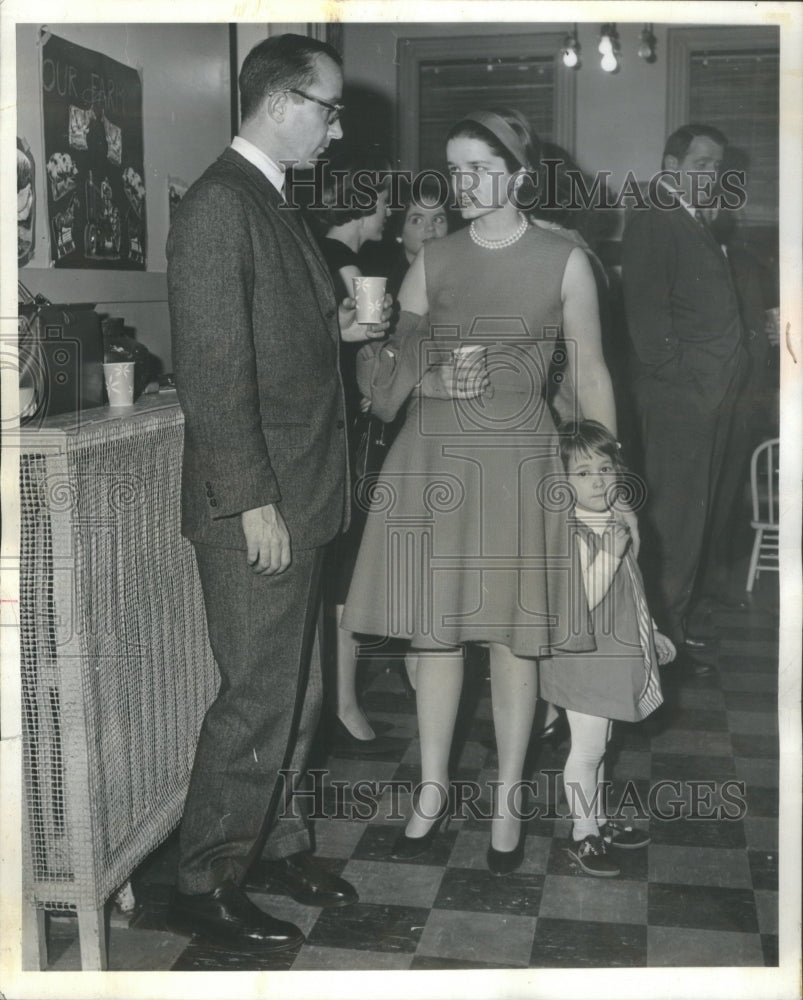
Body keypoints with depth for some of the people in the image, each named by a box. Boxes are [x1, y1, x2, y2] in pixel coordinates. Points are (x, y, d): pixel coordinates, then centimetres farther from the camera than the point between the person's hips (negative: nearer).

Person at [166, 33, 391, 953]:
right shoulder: (218, 205, -14)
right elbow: (213, 368, -20)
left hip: (295, 499, 10)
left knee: (294, 692, 17)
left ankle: (272, 845, 33)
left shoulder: (269, 204, 16)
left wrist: (337, 328, 6)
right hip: (253, 507, -10)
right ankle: (204, 884, 15)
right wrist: (252, 501, -21)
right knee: (259, 698, -1)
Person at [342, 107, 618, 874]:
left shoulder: (563, 262, -1)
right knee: (434, 631, 8)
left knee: (513, 638, 5)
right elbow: (397, 372, 5)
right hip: (432, 458, 2)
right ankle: (432, 790, 25)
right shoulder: (432, 261, 6)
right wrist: (381, 358, -17)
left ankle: (507, 803, 22)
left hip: (518, 461, -2)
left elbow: (590, 376, 2)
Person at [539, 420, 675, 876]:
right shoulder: (572, 534, -21)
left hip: (614, 652, 8)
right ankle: (584, 833, 15)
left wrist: (651, 634, 25)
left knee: (598, 744, 20)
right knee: (587, 748, 1)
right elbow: (581, 599, -29)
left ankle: (599, 819, 33)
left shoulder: (616, 524, 7)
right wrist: (611, 554, -32)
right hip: (585, 655, -8)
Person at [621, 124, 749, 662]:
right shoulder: (652, 222, -8)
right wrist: (676, 376, -15)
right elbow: (647, 312, -15)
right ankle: (663, 632, 5)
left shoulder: (697, 225, 21)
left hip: (712, 395, 9)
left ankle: (676, 619, 25)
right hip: (678, 395, -9)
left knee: (696, 512, 14)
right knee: (675, 514, -4)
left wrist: (728, 379, 10)